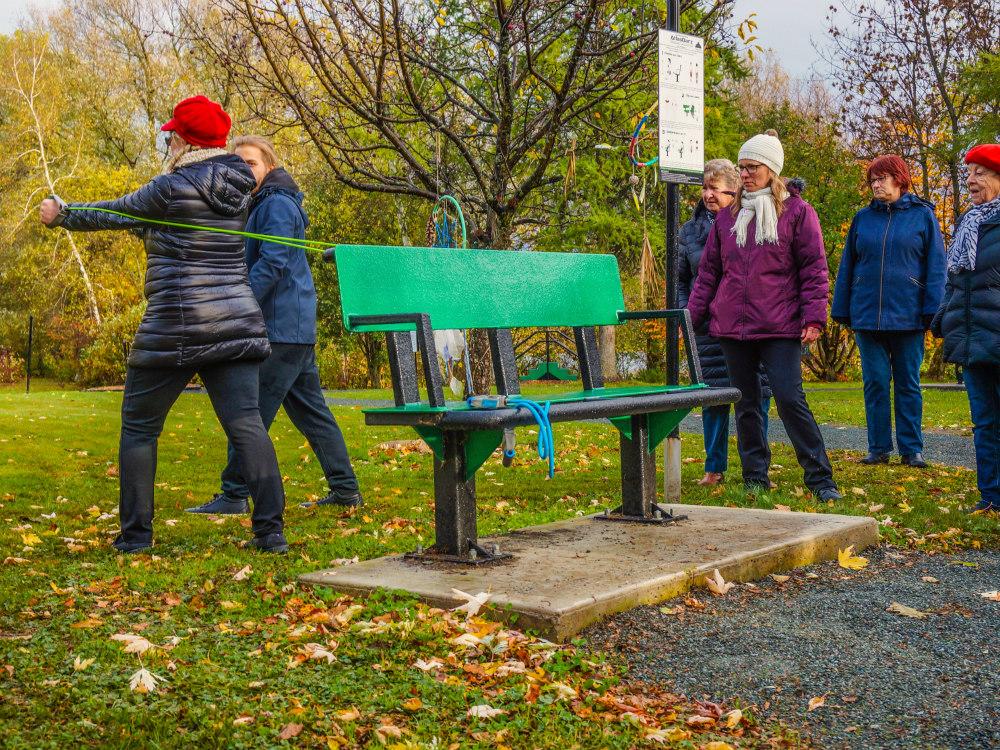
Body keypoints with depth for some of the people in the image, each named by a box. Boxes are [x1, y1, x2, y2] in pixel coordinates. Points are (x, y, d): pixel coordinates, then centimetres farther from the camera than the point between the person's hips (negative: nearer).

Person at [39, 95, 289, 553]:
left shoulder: (173, 187, -9)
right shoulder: (237, 188, 11)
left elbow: (116, 214, 6)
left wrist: (62, 214, 24)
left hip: (176, 326, -6)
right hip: (237, 322, 6)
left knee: (139, 426, 9)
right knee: (245, 423, 0)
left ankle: (135, 533, 13)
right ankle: (271, 529, -6)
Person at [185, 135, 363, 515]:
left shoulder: (277, 206, -10)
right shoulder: (259, 207, 22)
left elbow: (271, 264, -20)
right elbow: (255, 261, 27)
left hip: (281, 328, -11)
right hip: (297, 328, 11)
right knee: (311, 409, 11)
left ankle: (234, 494, -3)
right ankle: (345, 489, 14)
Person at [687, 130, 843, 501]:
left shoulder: (797, 211, 2)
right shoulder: (728, 216, 13)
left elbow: (814, 269, -2)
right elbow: (708, 271, 16)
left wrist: (814, 318, -11)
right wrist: (692, 315, 10)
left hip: (780, 328, -4)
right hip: (732, 326, 4)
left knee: (791, 400, -9)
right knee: (746, 405, 8)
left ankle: (821, 480, 1)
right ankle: (755, 479, 18)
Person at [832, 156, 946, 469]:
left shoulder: (922, 215, 3)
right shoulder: (863, 218, 10)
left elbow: (935, 266, 1)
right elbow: (847, 266, 13)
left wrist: (932, 310, -7)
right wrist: (842, 310, 8)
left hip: (907, 314, -2)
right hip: (867, 314, 2)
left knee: (908, 384, 4)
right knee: (875, 382, 4)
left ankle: (911, 449, 11)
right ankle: (878, 448, 12)